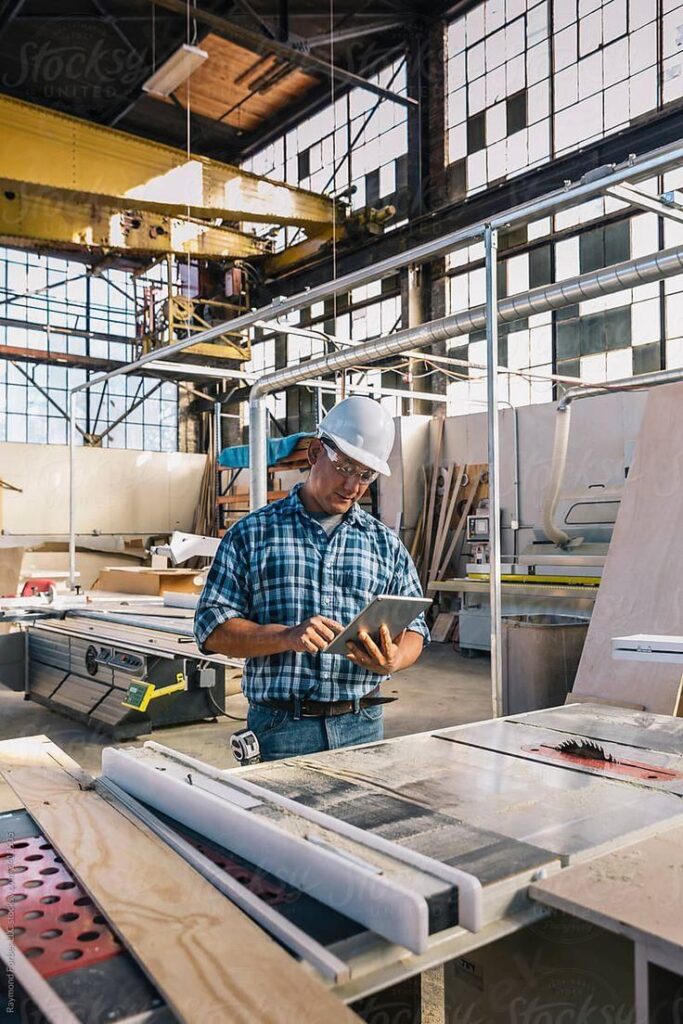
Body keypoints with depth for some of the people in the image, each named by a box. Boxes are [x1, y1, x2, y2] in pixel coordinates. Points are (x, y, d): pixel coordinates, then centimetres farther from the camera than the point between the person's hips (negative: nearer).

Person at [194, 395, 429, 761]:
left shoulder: (386, 543, 9)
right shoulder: (252, 534, 0)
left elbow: (413, 628, 9)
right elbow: (213, 629, -4)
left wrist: (393, 661, -14)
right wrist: (287, 637, -20)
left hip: (363, 726, 3)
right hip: (279, 728, -2)